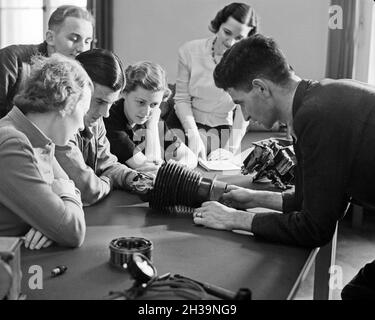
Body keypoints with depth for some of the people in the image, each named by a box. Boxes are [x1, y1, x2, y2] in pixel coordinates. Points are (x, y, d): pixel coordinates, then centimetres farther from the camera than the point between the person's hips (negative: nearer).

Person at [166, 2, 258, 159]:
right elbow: (182, 99, -7)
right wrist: (193, 135, -20)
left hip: (222, 129, 0)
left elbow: (243, 111, -9)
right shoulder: (190, 51, -12)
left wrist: (230, 151, -16)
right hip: (184, 123, 0)